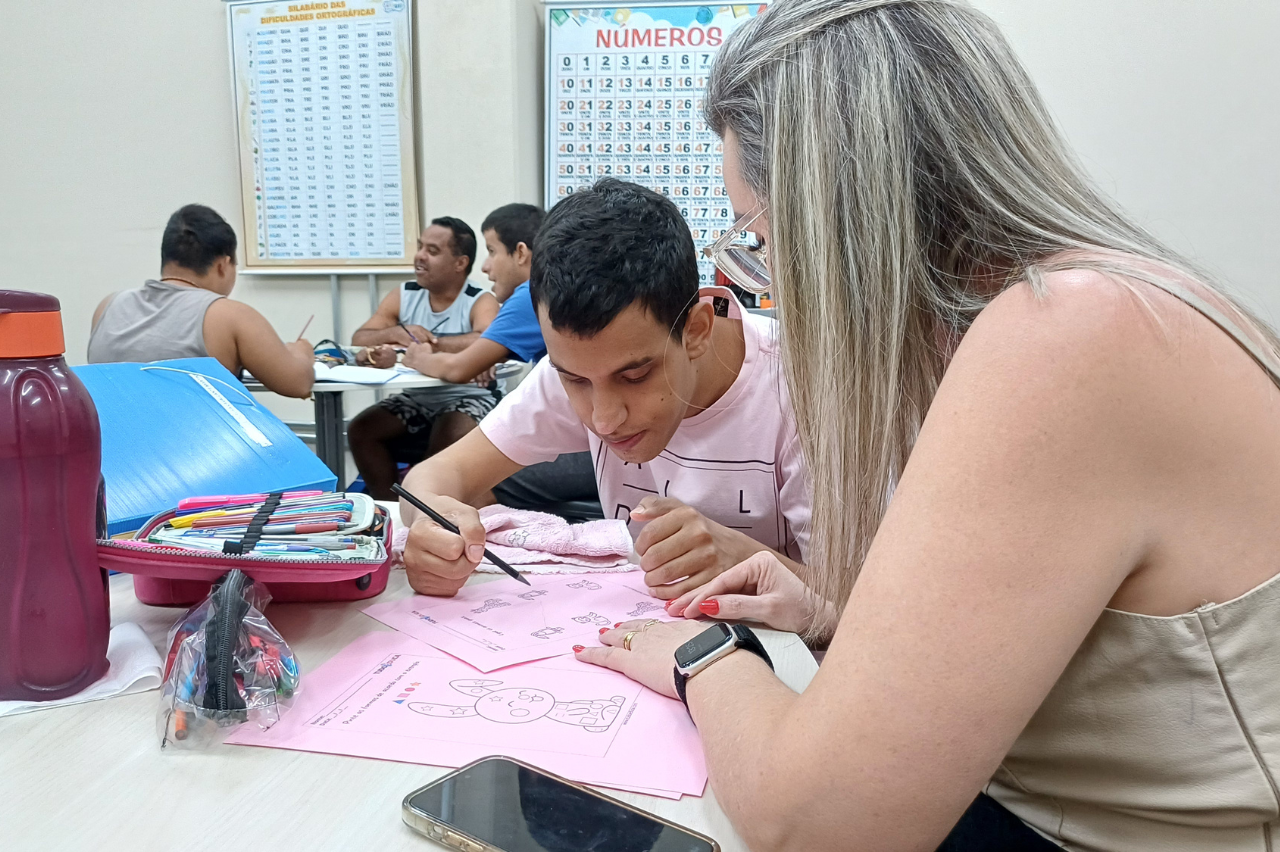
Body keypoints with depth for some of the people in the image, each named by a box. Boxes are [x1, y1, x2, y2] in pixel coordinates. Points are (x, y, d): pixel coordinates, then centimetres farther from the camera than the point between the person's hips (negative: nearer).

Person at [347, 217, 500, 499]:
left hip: (468, 398, -5)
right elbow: (358, 339, -1)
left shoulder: (480, 302, -9)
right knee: (360, 430, -11)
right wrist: (396, 332, -22)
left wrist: (428, 343, -30)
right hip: (417, 399, 6)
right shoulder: (403, 296, 6)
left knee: (449, 436, -33)